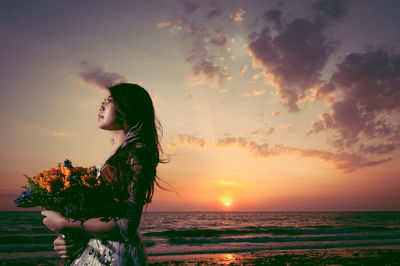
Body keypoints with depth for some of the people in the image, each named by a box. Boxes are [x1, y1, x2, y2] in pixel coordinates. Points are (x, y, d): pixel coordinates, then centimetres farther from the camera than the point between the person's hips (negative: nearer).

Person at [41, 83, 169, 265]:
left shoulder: (137, 154, -18)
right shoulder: (118, 154, 9)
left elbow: (126, 225, -23)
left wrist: (64, 224, -16)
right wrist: (65, 237, -3)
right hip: (96, 250, 8)